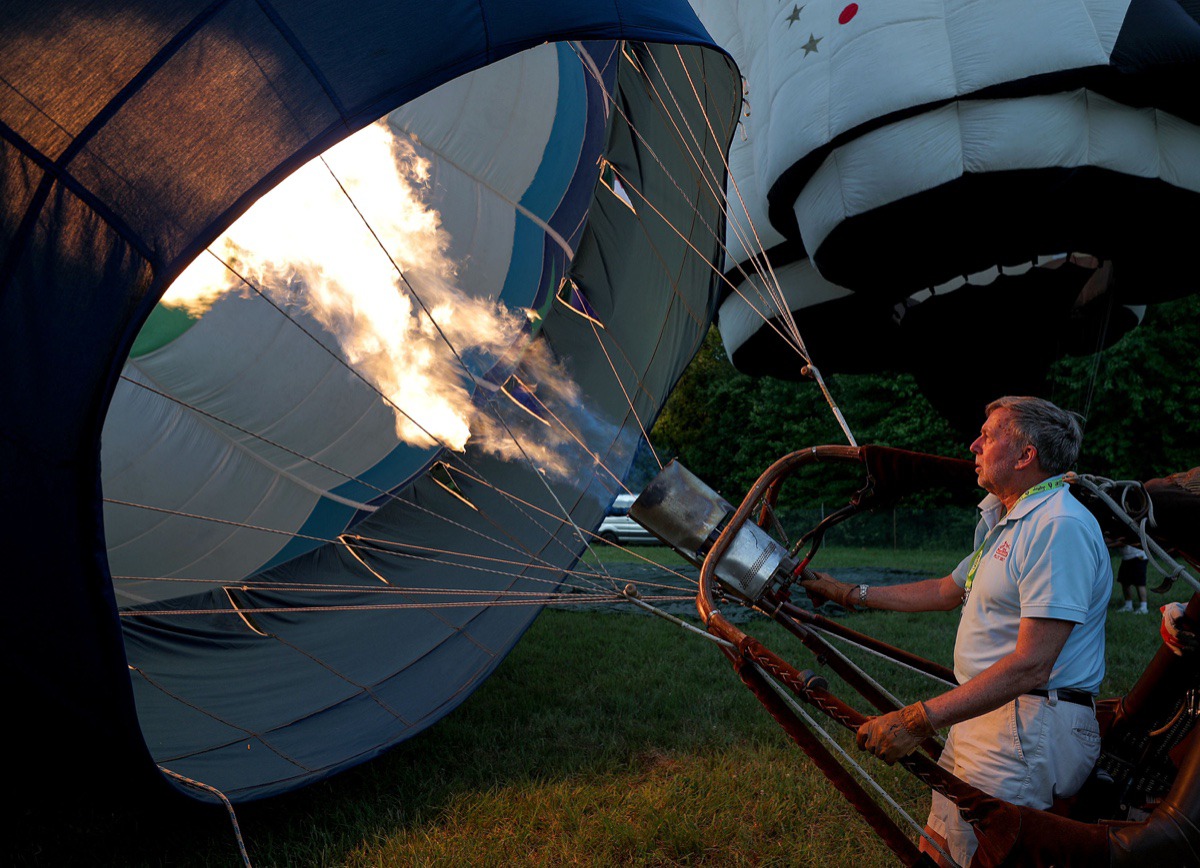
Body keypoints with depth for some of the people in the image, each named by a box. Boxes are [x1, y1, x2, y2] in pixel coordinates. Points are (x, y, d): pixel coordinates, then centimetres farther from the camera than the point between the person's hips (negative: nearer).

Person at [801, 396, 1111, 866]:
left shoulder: (1061, 526, -18)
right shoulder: (1007, 520, 17)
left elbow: (1030, 665, -25)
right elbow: (949, 590, 29)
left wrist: (918, 720, -26)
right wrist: (850, 593, 29)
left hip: (1028, 731, -10)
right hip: (983, 716, 10)